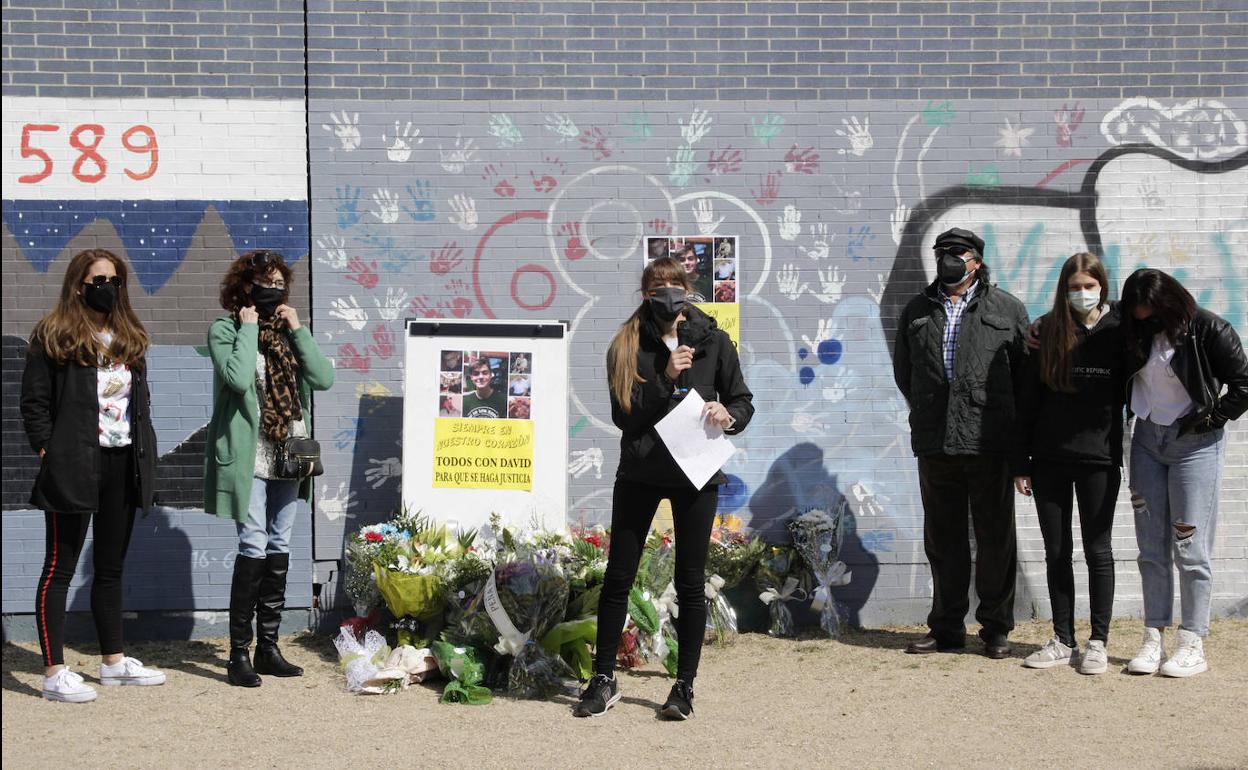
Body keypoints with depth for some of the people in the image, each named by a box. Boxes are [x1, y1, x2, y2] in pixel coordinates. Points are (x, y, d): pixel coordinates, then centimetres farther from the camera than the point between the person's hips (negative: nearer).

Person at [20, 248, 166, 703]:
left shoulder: (129, 338, 14)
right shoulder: (53, 337, -5)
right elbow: (34, 403, -6)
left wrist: (143, 452, 10)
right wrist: (49, 452, -13)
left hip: (122, 465, 7)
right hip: (74, 467, -7)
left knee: (111, 568, 14)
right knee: (60, 568, -2)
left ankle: (113, 661, 24)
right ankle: (54, 673, 0)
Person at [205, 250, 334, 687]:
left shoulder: (287, 330, 13)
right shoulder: (224, 329, -3)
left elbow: (323, 378, 0)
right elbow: (238, 377, -22)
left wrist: (297, 330, -3)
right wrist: (249, 328, -12)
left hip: (288, 452, 6)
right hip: (249, 455, -6)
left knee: (280, 546, 8)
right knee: (254, 545, -11)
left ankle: (268, 647, 16)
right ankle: (239, 654, -6)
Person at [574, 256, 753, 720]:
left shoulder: (714, 342, 2)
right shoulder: (628, 346, 0)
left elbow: (743, 402, 9)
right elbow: (623, 415, -8)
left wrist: (729, 416, -13)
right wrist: (665, 379, -18)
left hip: (696, 472, 0)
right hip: (639, 472, 0)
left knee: (690, 582, 4)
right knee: (618, 578, 4)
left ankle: (685, 685, 15)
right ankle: (604, 680, 16)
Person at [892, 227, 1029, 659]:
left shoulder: (1006, 309, 5)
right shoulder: (918, 311, 14)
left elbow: (1027, 372, 6)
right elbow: (904, 373, 22)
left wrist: (1003, 417, 4)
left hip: (989, 445, -3)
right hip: (935, 445, 3)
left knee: (995, 539, 3)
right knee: (942, 540, 9)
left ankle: (996, 629, 13)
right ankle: (947, 628, 19)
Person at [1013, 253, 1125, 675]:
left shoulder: (1119, 331, -2)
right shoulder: (1047, 331, 1)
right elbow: (1027, 399, 3)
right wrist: (1021, 462, 0)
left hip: (1099, 460, -2)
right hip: (1049, 459, 2)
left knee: (1098, 551, 4)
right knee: (1056, 552, 8)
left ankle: (1098, 643, 12)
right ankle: (1063, 641, 18)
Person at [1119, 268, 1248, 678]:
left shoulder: (1208, 330, -12)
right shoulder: (1134, 331, 2)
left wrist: (1212, 417, -9)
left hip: (1195, 444, -5)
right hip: (1147, 440, 5)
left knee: (1190, 548, -5)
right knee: (1151, 548, 6)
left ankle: (1192, 644, 2)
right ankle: (1153, 638, 11)